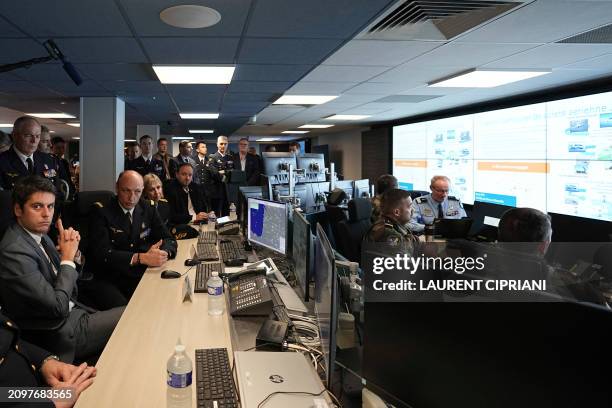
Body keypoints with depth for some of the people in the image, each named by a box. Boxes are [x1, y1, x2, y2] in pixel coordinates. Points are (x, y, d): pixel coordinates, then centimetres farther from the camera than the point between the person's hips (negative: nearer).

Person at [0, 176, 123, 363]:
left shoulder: (40, 234, 3)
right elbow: (58, 308, -23)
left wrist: (71, 248, -8)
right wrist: (68, 257, -13)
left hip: (72, 313, 8)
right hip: (62, 335, -8)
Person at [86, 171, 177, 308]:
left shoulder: (149, 208, 9)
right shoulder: (101, 211, -4)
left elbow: (169, 240, 8)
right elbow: (101, 253, -15)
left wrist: (162, 253, -17)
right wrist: (141, 258, -26)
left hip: (141, 276, 4)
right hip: (109, 281, -4)